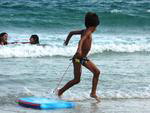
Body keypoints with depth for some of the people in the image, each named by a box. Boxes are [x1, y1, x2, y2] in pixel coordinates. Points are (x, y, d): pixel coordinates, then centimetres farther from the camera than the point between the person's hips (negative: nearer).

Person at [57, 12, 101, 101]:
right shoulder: (88, 32, -13)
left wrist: (67, 41, 41)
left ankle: (93, 93, 4)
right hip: (78, 58, -9)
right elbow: (82, 40, -32)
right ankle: (60, 91, 8)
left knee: (97, 72, 2)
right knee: (77, 80, -5)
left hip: (84, 58, 9)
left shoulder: (84, 31, 12)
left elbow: (71, 33, 23)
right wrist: (79, 49, -49)